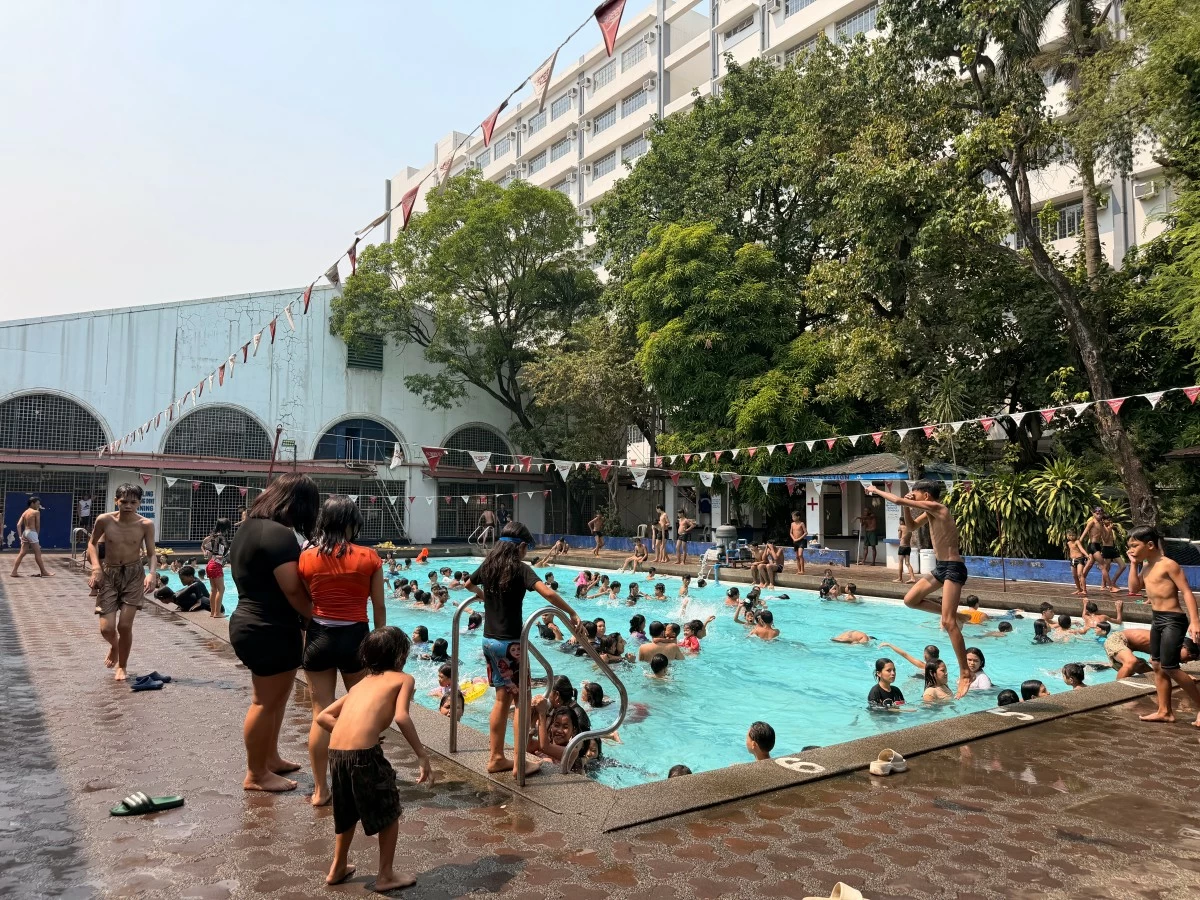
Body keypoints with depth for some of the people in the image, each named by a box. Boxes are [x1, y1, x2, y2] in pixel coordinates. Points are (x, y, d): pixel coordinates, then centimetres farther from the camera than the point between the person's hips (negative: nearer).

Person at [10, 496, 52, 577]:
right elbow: (38, 525, -5)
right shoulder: (36, 512, -5)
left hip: (25, 533, 7)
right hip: (32, 533, -7)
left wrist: (20, 536, 2)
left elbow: (18, 525, 6)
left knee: (21, 553, 8)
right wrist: (37, 535, 8)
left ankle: (14, 572, 5)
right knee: (38, 553, -2)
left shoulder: (25, 512, 15)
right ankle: (43, 572, 2)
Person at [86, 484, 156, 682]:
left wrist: (152, 573, -22)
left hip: (133, 575, -1)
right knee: (106, 628, -4)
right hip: (108, 574, 1)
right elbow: (92, 543, 8)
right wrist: (96, 566, -6)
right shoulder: (104, 520, -8)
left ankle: (122, 666, 21)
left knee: (125, 625, -3)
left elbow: (151, 554, -4)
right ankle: (114, 647, 35)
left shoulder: (146, 525, -10)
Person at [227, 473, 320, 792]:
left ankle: (270, 758, 35)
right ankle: (256, 775, 14)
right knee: (267, 702, 2)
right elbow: (293, 590, -25)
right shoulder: (280, 535, -22)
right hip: (271, 631, -10)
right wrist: (319, 618, -11)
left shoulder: (249, 527, 10)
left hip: (249, 624, 10)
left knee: (272, 698, 22)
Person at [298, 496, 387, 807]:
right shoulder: (369, 558, -6)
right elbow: (379, 608, -1)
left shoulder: (306, 558, -3)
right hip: (355, 637, -1)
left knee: (321, 714, 8)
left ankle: (320, 789, 16)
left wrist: (301, 644, 13)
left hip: (319, 638, 1)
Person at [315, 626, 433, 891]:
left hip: (335, 752, 7)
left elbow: (323, 717, 21)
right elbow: (401, 717, -10)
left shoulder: (361, 683, 25)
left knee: (348, 812, 30)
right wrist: (422, 755, -8)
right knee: (389, 812, 16)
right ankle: (386, 875, 24)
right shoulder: (403, 678, 8)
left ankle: (338, 868, 43)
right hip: (363, 753, -6)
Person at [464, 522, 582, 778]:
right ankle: (520, 763, 9)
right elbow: (547, 593, -30)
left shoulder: (488, 565, 6)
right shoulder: (520, 568, -14)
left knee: (502, 698, 17)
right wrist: (572, 614, -22)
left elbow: (468, 584, 27)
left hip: (489, 640, 7)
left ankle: (496, 757, 23)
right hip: (510, 643, -7)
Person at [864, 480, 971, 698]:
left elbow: (899, 501, -19)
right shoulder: (929, 513, 11)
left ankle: (965, 674, -8)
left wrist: (876, 490, -6)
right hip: (940, 567, 10)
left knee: (948, 622, -13)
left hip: (953, 568, -10)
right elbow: (911, 525, 26)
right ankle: (952, 615, 21)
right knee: (910, 600, 10)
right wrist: (907, 507, 9)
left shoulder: (936, 507, -16)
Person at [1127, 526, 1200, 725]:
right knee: (1157, 665, 11)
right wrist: (1133, 564, 6)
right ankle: (1164, 711, 17)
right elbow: (1134, 589, 12)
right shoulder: (1146, 566, 10)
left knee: (1169, 667, -8)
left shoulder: (1168, 564, -14)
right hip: (1157, 619, 9)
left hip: (1173, 620, -9)